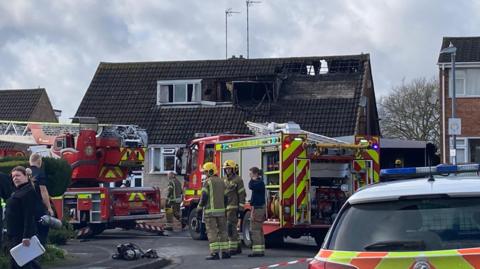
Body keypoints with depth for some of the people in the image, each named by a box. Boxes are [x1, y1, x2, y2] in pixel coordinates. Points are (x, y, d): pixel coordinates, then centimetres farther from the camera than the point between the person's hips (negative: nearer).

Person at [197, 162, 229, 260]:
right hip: (221, 210, 6)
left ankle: (214, 253, -8)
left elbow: (204, 197, -11)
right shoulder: (221, 182, 12)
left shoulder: (207, 182, -8)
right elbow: (225, 196, 13)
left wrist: (200, 207, 4)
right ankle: (225, 252, 10)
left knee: (212, 232, -4)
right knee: (222, 231, 11)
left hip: (210, 211, -6)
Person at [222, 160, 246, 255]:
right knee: (232, 228, 10)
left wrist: (241, 208, -15)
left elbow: (242, 195, -10)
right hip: (226, 208, 8)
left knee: (231, 227, -11)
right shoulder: (224, 180, 15)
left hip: (233, 207, -8)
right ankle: (238, 247, 17)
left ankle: (233, 248, -8)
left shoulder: (237, 180, -7)